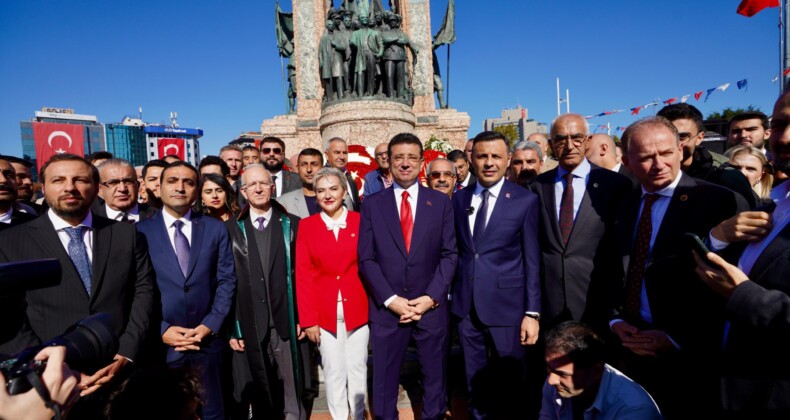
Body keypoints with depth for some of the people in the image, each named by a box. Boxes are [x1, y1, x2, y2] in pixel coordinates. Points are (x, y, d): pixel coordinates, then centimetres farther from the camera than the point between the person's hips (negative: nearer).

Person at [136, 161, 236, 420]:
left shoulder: (216, 229, 3)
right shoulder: (141, 231, 0)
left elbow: (227, 280, 0)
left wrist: (210, 325, -9)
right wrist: (161, 329, -10)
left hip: (207, 340, 1)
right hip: (160, 343, -1)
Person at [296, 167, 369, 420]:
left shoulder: (360, 221, -1)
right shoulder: (307, 226, 0)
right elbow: (303, 275, -2)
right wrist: (308, 319, -6)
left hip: (357, 309, 0)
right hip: (325, 312, 0)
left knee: (357, 368, 13)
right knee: (334, 372, 11)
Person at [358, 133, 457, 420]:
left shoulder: (440, 202, 3)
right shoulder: (372, 204, 2)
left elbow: (450, 254, 0)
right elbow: (366, 258, -2)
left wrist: (431, 297, -10)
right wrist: (390, 299, -11)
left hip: (432, 306, 1)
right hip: (386, 308, 0)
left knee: (435, 377, 17)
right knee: (384, 381, 13)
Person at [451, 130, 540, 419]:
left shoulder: (526, 200, -6)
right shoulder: (459, 198, 4)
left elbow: (532, 261, -6)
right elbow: (455, 249, 8)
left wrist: (532, 312, -8)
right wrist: (447, 294, 7)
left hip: (506, 305, -3)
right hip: (465, 305, 4)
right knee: (474, 381, 19)